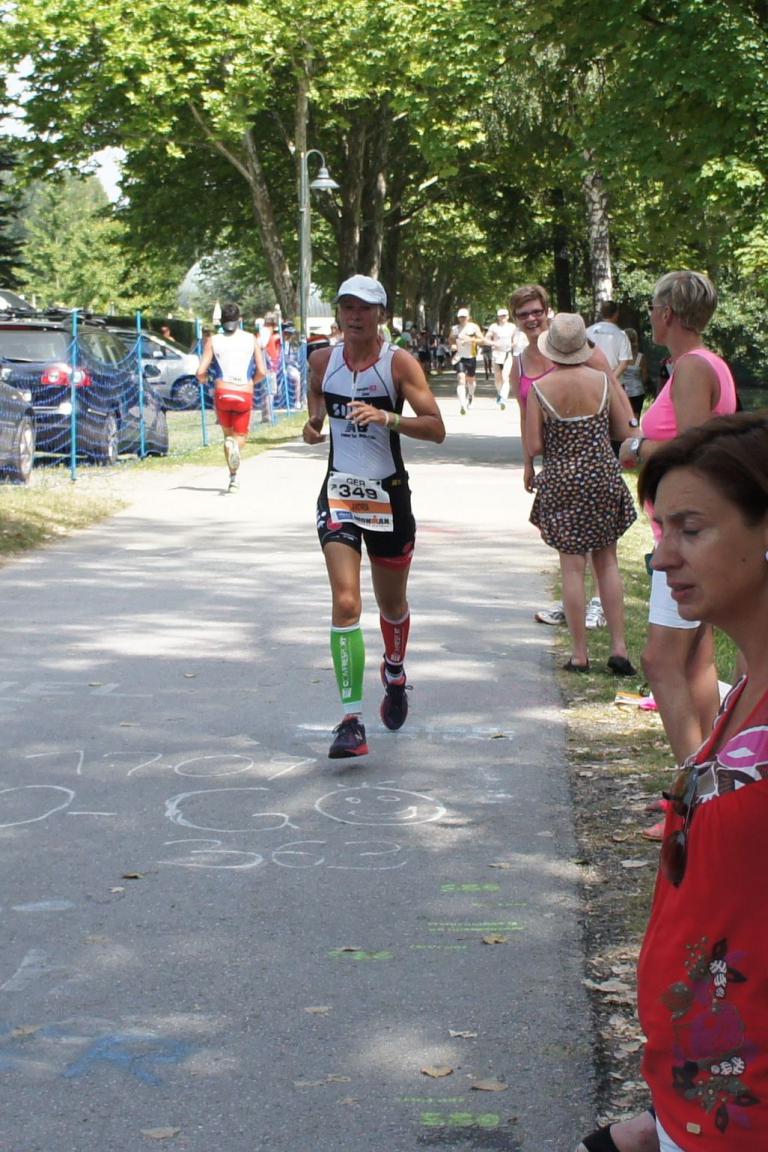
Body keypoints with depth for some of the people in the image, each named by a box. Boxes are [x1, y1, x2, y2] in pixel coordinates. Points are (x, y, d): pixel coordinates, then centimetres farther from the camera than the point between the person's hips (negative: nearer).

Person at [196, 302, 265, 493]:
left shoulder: (213, 340, 4)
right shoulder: (251, 339, 6)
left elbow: (201, 373, -3)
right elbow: (262, 372, 3)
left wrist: (203, 380, 20)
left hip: (222, 393, 1)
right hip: (244, 395, -1)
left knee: (228, 433, 21)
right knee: (240, 435, 10)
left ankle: (233, 476, 5)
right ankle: (235, 445, -29)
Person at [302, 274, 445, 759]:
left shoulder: (399, 363, -7)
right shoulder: (323, 361, 3)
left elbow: (436, 428, -12)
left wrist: (387, 418, -28)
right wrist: (314, 424, -1)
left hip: (389, 493, -1)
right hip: (339, 490, 1)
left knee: (392, 602, 16)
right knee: (345, 602, -15)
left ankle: (395, 674, 49)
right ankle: (352, 720, -16)